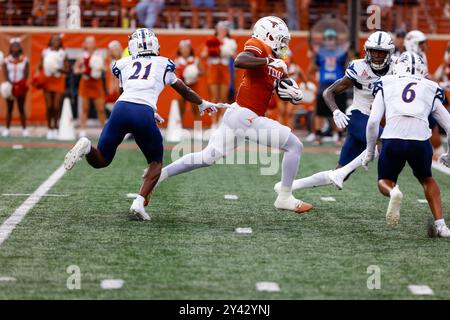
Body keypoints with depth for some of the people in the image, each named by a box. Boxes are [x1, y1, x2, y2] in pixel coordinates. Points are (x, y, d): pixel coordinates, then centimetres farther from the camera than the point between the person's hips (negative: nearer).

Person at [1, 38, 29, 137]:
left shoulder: (25, 60, 1)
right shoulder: (6, 60, 3)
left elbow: (26, 75, -3)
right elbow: (5, 75, -3)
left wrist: (20, 85, -18)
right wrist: (11, 84, -19)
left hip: (21, 87, -1)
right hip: (10, 87, 1)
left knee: (21, 108, 3)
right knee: (9, 108, 4)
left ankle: (24, 129, 4)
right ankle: (7, 129, 6)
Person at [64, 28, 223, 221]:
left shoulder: (123, 64, 26)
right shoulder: (164, 64, 24)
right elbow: (184, 91, 40)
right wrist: (203, 104, 59)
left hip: (121, 107, 2)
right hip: (144, 113, -2)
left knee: (101, 160, 16)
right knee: (156, 162, 20)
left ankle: (86, 146, -19)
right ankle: (140, 203, -3)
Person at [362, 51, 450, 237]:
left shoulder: (385, 84, 20)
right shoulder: (432, 90, 23)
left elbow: (373, 121, 10)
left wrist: (370, 150, 23)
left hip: (392, 140, -1)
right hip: (420, 141, 1)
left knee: (385, 181, 22)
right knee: (427, 180, 29)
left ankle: (393, 192, -12)